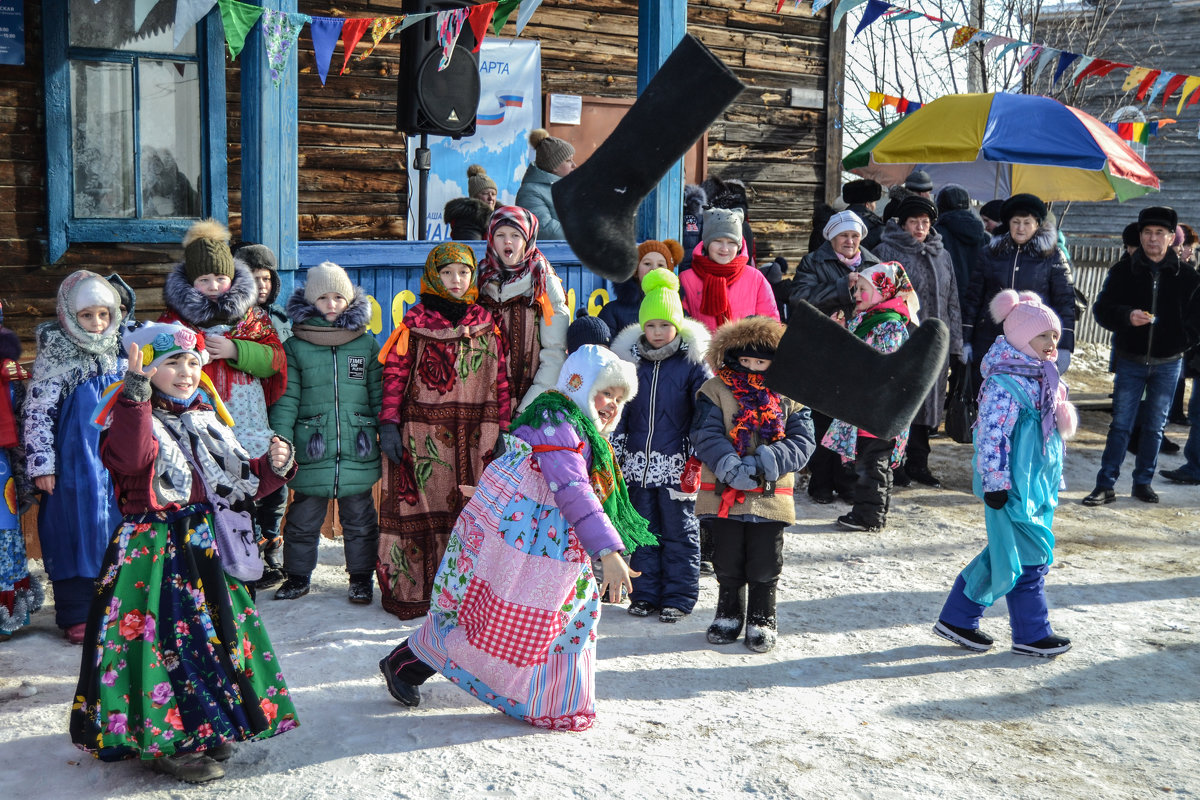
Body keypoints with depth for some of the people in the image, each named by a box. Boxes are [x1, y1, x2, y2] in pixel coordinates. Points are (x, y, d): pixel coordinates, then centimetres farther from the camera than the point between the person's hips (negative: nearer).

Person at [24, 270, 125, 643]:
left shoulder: (121, 354, 7)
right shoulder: (55, 358, -8)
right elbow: (38, 413, -9)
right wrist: (41, 464, -12)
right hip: (75, 463, -4)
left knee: (117, 527, 8)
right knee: (79, 529, 1)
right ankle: (78, 615, 11)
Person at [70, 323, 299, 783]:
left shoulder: (207, 422, 13)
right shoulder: (135, 418, -8)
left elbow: (242, 482, 16)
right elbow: (131, 458, -33)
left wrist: (274, 467, -3)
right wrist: (136, 394, -39)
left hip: (206, 547, 7)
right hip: (153, 552, -7)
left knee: (217, 632, 12)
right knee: (169, 638, -6)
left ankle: (207, 728, 29)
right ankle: (165, 742, 8)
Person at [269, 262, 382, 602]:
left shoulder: (367, 344, 6)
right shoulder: (294, 347, 1)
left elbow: (380, 395, 9)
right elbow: (285, 399, -2)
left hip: (358, 453, 1)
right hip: (311, 454, -1)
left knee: (359, 520, 11)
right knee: (303, 520, 10)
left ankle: (361, 579, 24)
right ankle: (297, 577, 26)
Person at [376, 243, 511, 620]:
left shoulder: (486, 323, 12)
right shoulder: (415, 321, 4)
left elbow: (500, 379, 11)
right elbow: (395, 372, 0)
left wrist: (503, 429, 6)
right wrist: (389, 424, -7)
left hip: (473, 435, 2)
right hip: (423, 432, -2)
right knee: (421, 508, -2)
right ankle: (410, 589, 6)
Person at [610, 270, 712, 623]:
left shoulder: (693, 362, -5)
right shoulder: (631, 359, 6)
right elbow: (619, 411, 13)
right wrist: (614, 454, 10)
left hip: (676, 464, -4)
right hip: (638, 463, 4)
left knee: (679, 531, 4)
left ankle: (678, 597, 14)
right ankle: (645, 594, 22)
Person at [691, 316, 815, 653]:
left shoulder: (789, 397, 4)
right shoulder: (715, 391, -1)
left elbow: (802, 442, -3)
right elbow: (706, 436, -11)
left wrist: (763, 463, -19)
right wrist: (731, 467, -27)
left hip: (771, 496, 1)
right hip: (725, 495, 0)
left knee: (765, 565, 9)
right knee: (727, 562, 13)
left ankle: (761, 620, 26)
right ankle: (729, 614, 32)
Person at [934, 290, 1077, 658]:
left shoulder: (1042, 377, 13)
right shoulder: (1004, 383, -18)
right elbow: (993, 436, -22)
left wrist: (1052, 480, 24)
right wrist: (995, 483, -23)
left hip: (1038, 483, 10)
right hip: (1014, 486, -10)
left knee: (1003, 555, 14)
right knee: (1028, 557, 0)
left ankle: (956, 618, 22)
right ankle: (1032, 634, 14)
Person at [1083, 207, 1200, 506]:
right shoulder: (1123, 270, -3)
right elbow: (1101, 309, -6)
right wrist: (1127, 316, -23)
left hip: (1168, 364, 1)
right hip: (1130, 361, -1)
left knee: (1155, 426, 10)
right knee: (1120, 424, 0)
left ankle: (1143, 481, 22)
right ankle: (1106, 485, 4)